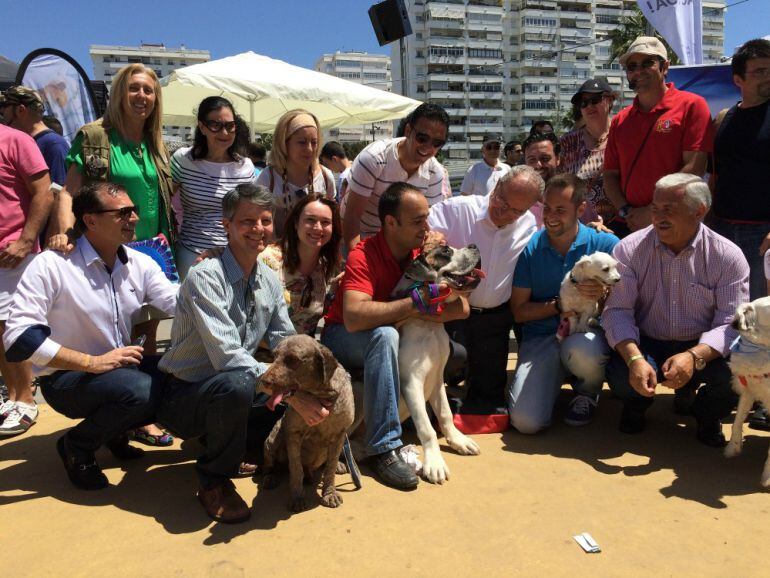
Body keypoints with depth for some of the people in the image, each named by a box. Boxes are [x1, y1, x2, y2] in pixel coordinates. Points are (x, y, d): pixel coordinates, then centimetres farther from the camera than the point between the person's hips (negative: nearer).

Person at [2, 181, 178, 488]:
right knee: (140, 390, -34)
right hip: (66, 377, -6)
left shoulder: (140, 263, 0)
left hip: (123, 368, 7)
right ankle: (76, 446, -1)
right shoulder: (51, 265, -17)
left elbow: (181, 304, -9)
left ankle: (115, 428, 11)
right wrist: (92, 362, -28)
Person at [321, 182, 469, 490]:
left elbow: (462, 307, -12)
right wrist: (414, 304, -39)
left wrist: (431, 312, -33)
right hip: (342, 337, -5)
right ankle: (384, 448, -33)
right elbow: (354, 317, -39)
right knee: (384, 335, -38)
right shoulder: (364, 255, -23)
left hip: (393, 335, 5)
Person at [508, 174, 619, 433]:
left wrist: (604, 293, -23)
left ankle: (588, 392, 1)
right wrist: (559, 305, -13)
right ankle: (556, 379, 18)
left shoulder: (605, 243, -2)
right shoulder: (528, 248, 0)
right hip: (540, 337, 0)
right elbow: (519, 311, 0)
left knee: (581, 350, -39)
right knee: (526, 421, -19)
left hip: (587, 333, 0)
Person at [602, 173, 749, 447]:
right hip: (645, 345, 0)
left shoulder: (728, 256, -9)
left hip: (702, 349, 1)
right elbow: (617, 311, -14)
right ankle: (637, 403, 11)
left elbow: (731, 323, -14)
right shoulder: (629, 249, -8)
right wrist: (635, 359, -32)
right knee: (620, 374, -32)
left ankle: (706, 413, 10)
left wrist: (694, 357, -34)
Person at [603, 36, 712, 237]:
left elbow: (694, 168, -10)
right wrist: (625, 211, -6)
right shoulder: (620, 120, 12)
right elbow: (610, 175, 11)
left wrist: (654, 212, -14)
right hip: (625, 226, 4)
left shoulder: (691, 105, -1)